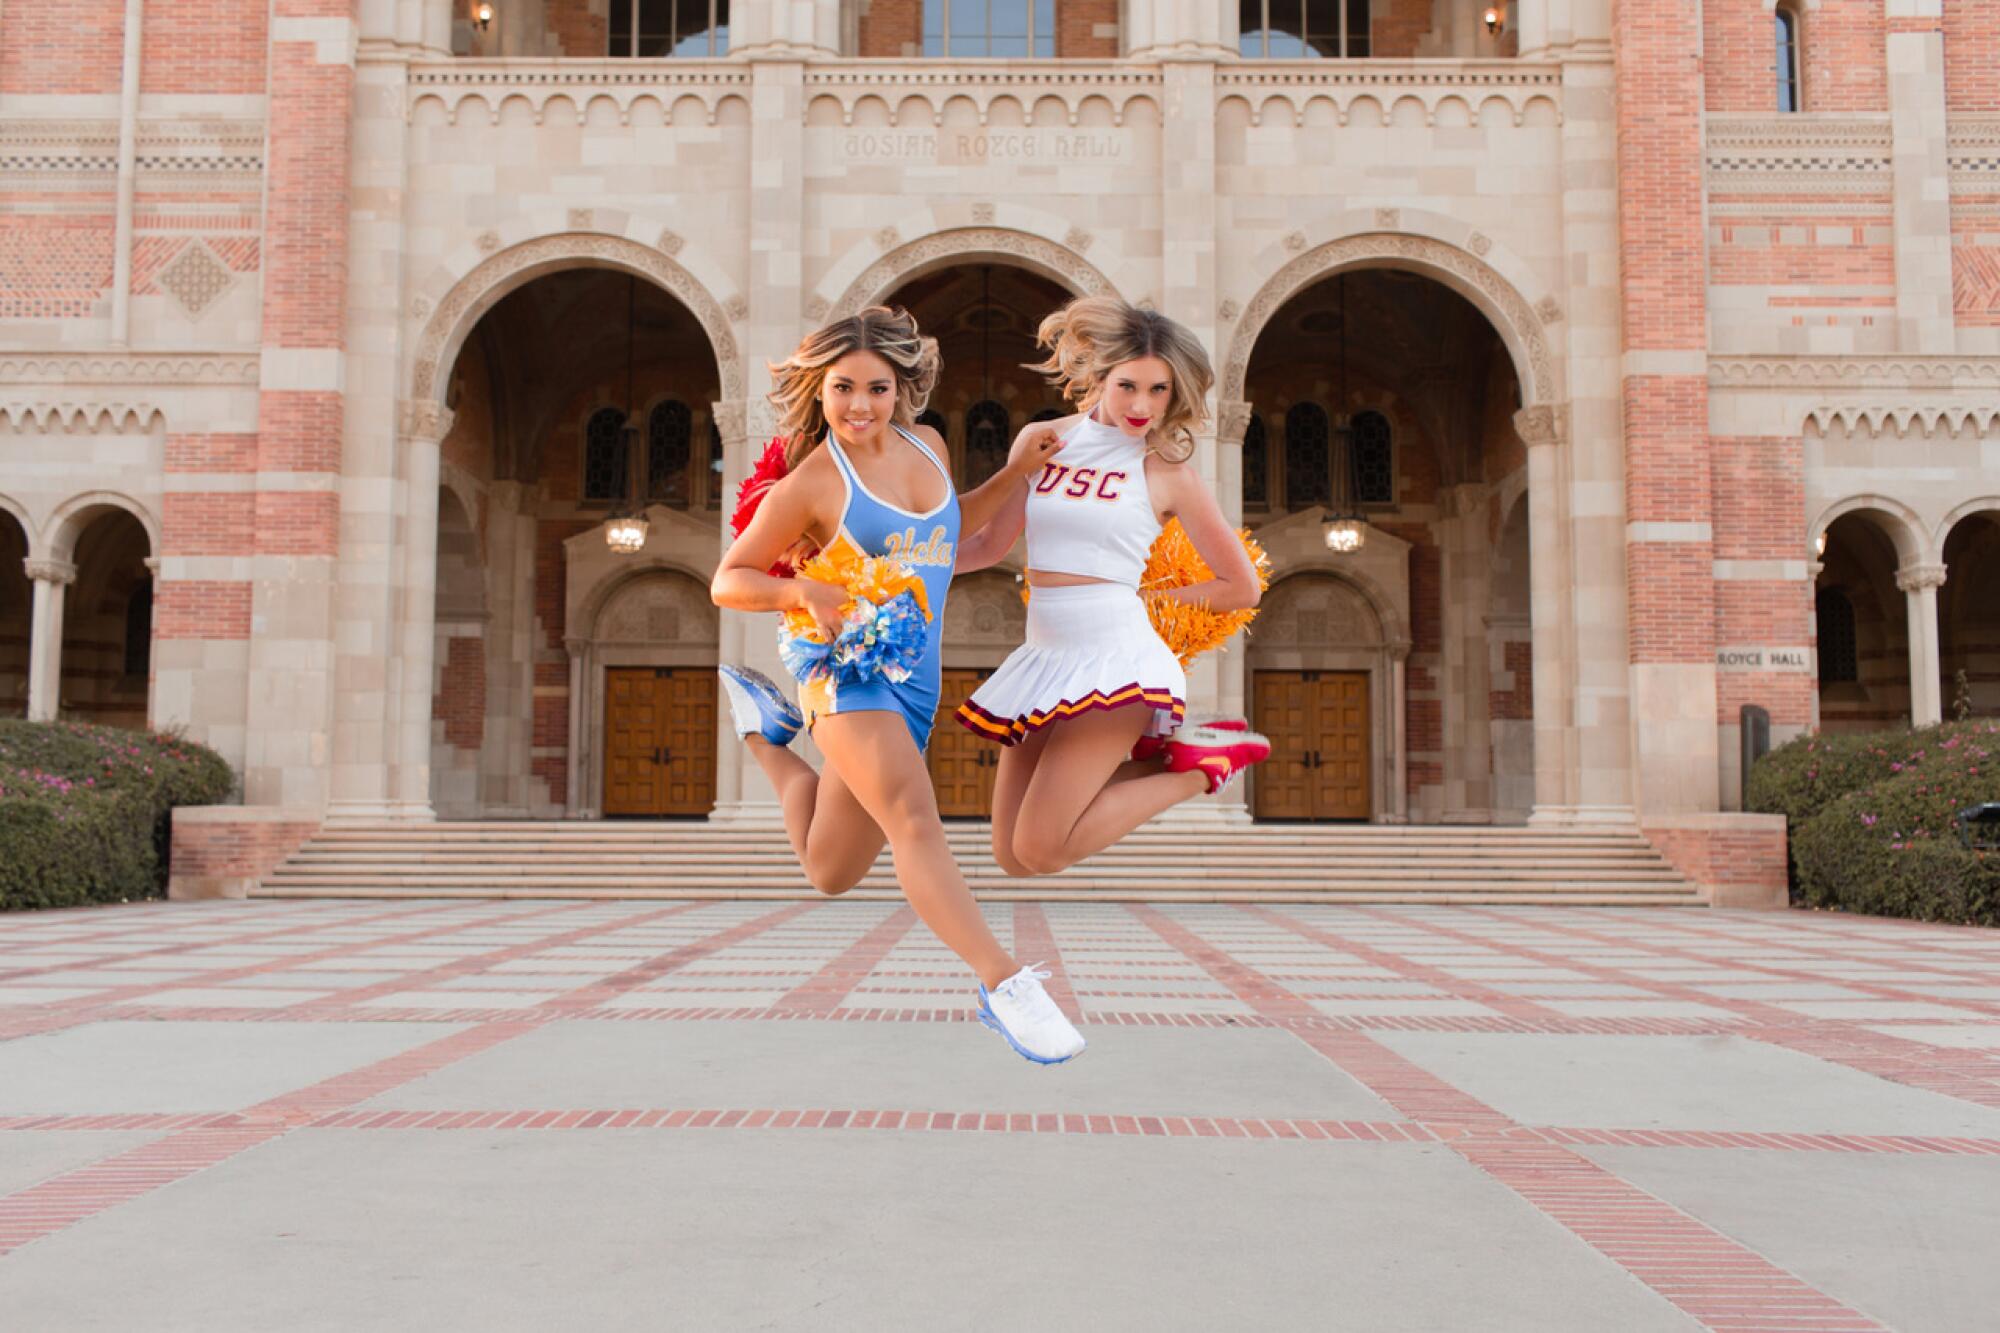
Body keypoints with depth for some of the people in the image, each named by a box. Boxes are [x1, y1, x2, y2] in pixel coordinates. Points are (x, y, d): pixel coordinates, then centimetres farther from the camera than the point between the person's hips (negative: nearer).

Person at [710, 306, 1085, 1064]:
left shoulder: (927, 446, 11)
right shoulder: (809, 483, -6)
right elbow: (726, 583, -2)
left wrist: (1018, 471, 20)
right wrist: (804, 591, -20)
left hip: (917, 684, 7)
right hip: (851, 669, -7)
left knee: (829, 873, 17)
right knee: (913, 820, -30)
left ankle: (763, 728, 36)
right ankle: (1003, 985, -33)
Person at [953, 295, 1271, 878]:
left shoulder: (1167, 472, -3)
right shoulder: (1041, 441, 7)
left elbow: (1243, 587, 5)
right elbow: (989, 544, 16)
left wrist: (1147, 596, 5)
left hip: (1115, 658, -5)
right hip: (1044, 657, 6)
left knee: (1040, 849, -15)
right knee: (1011, 856, 5)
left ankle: (1195, 764, 2)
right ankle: (1157, 756, 17)